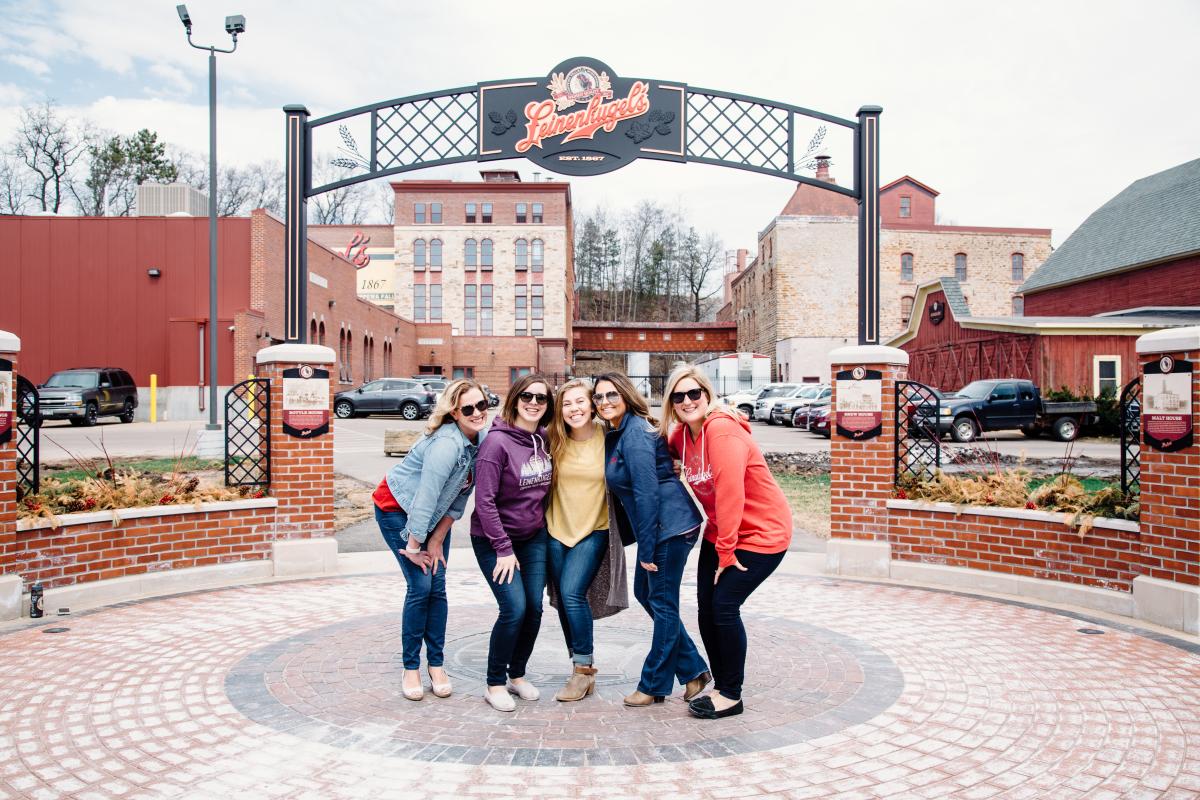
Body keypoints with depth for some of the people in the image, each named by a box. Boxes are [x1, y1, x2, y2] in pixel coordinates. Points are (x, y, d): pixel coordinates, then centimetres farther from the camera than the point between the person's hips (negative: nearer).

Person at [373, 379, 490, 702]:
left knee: (437, 587, 3)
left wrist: (437, 540, -3)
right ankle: (411, 668, 6)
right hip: (397, 508, -6)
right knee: (420, 586, -8)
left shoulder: (482, 439, -11)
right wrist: (413, 547, -20)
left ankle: (436, 664, 14)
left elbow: (461, 495, -4)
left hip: (434, 514, 6)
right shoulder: (447, 444, -33)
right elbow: (424, 500, -29)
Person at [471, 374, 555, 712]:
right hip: (494, 539, -6)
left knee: (534, 608, 4)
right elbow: (484, 500, -19)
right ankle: (495, 684, 7)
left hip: (534, 537, 6)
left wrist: (541, 523, 6)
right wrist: (504, 549, -18)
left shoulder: (544, 439, 0)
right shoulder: (498, 441, -19)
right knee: (514, 608, -12)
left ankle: (517, 675, 25)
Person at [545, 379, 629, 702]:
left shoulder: (608, 437, -10)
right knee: (562, 601, 7)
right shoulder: (554, 440, -3)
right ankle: (580, 670, 23)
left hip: (594, 530, -4)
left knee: (572, 594, -16)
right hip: (557, 528, 4)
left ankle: (584, 670, 2)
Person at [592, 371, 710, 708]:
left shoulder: (635, 434, -17)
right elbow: (625, 491, 17)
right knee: (645, 593, 17)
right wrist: (642, 544, 15)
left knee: (662, 603, 2)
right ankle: (693, 669, 26)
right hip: (657, 527, 10)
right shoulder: (615, 434, 12)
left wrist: (646, 549, -18)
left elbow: (647, 493, -21)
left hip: (671, 526, -10)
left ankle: (653, 686, 16)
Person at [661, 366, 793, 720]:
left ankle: (732, 695, 7)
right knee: (706, 607, 4)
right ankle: (720, 686, 21)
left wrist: (726, 551, -21)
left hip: (762, 532, -8)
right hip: (720, 532, 8)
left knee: (724, 606, -10)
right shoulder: (682, 434, 0)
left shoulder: (722, 430, -24)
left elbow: (729, 493, -27)